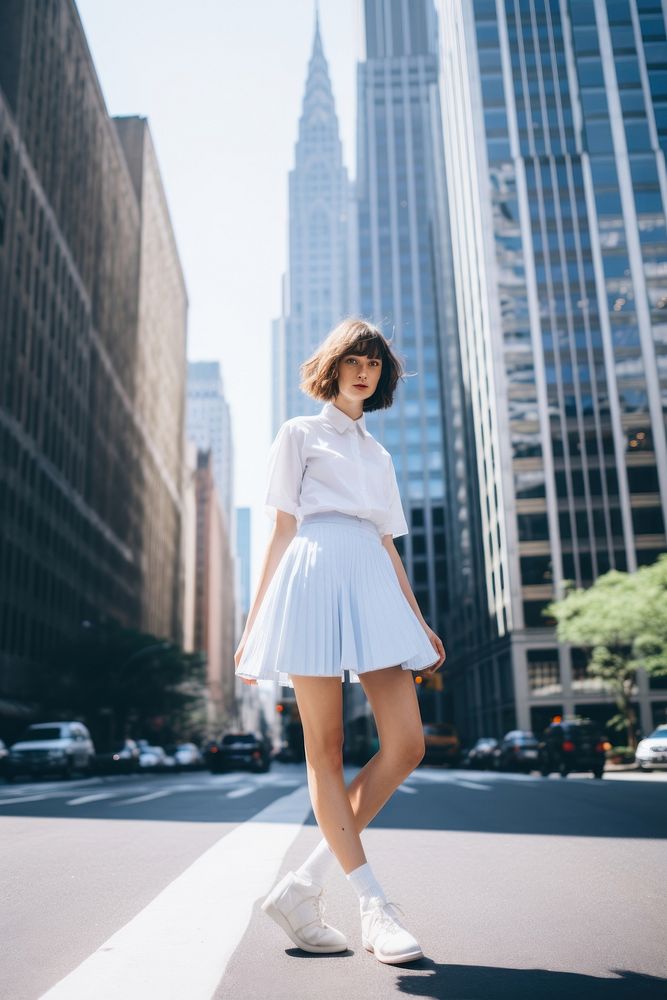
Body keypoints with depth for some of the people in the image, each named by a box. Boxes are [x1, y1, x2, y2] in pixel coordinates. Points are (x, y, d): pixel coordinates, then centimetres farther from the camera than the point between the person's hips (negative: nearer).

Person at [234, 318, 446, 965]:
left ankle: (302, 888, 1)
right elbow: (281, 530, 5)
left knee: (407, 745, -7)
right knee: (326, 751, -5)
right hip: (316, 579, -5)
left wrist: (419, 621, 18)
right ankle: (374, 909, 2)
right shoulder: (299, 434, 12)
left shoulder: (378, 454, 27)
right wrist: (253, 621, 0)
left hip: (373, 589, 6)